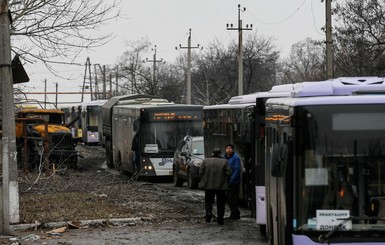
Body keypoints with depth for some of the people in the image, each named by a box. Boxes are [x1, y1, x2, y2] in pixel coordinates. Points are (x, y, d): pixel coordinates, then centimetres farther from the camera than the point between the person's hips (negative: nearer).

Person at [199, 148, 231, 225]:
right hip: (221, 186, 0)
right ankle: (220, 219, 6)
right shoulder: (224, 162, -1)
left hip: (208, 185, 0)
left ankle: (208, 212, -15)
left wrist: (204, 181, 13)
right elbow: (228, 173, -5)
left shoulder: (205, 161, 1)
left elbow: (201, 172, -1)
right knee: (220, 202, 9)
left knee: (208, 201, 11)